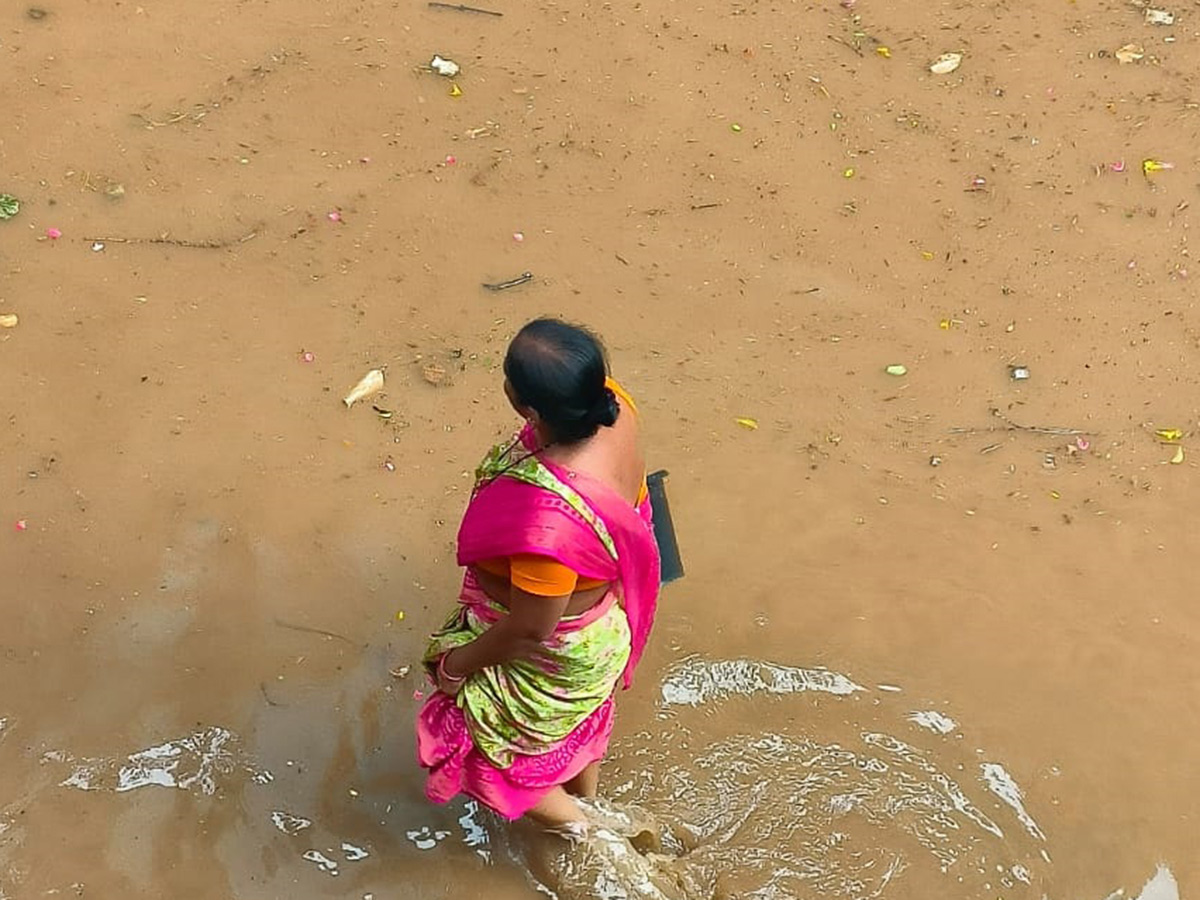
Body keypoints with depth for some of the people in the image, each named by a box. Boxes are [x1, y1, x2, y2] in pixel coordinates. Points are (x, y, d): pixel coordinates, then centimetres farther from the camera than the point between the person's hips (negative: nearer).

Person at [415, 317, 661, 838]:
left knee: (475, 731, 26)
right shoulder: (611, 406, -27)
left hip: (550, 656, -7)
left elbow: (530, 627, -30)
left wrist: (457, 662, -12)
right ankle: (585, 789, 68)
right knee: (579, 714, 37)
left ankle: (561, 814, 52)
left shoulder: (549, 519, -48)